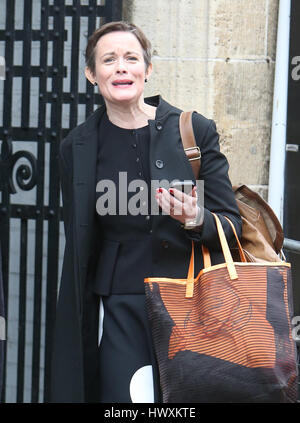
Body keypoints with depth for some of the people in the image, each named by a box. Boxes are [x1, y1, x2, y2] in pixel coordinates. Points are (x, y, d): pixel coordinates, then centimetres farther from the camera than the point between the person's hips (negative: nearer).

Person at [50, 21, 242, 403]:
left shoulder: (195, 130, -1)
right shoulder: (77, 147, 5)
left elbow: (232, 225, 3)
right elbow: (79, 250, 13)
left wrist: (196, 219, -19)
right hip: (121, 310, 1)